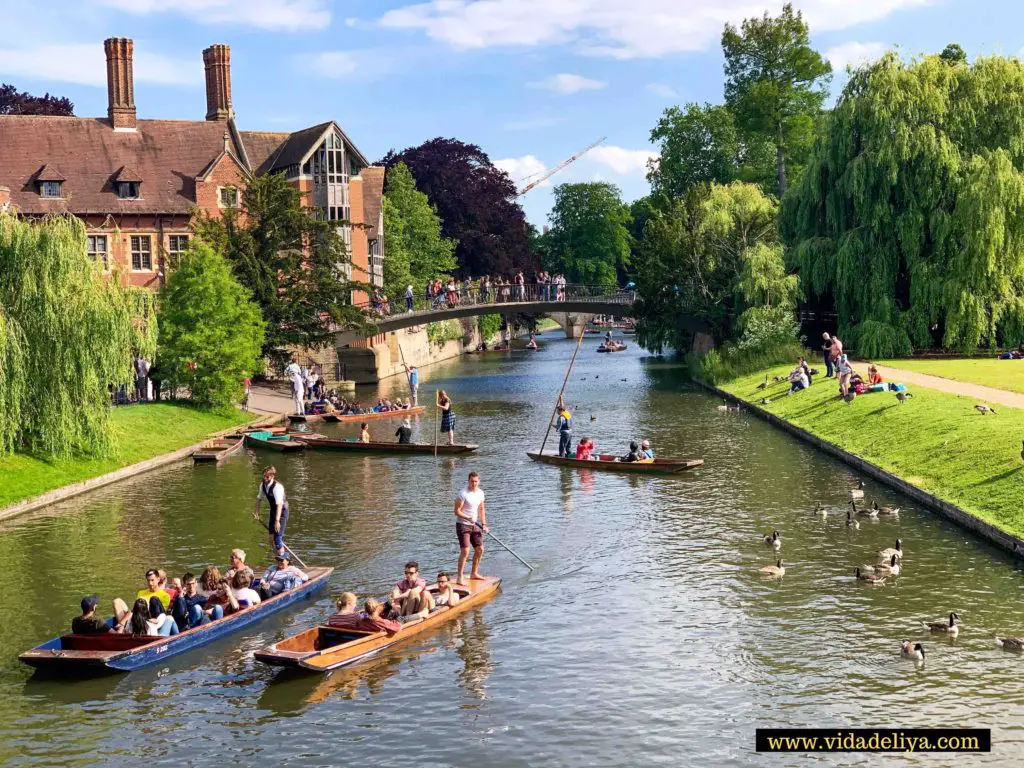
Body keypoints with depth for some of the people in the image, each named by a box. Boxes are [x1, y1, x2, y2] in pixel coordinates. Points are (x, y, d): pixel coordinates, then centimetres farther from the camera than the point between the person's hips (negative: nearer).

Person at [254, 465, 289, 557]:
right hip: (273, 511, 8)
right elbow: (259, 498, 13)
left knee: (278, 537, -11)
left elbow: (279, 504, -34)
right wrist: (256, 512, 9)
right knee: (271, 538, 11)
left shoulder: (277, 487, -27)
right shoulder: (263, 485, -3)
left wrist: (277, 521, -39)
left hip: (282, 511, -8)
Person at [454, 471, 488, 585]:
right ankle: (459, 578, -13)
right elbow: (457, 511, -18)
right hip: (463, 525, -7)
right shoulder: (463, 493, -17)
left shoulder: (480, 493, 5)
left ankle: (474, 573, 28)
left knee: (480, 549, 11)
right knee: (465, 551, -16)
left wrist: (484, 524, 8)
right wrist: (468, 518, -30)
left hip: (475, 525, 8)